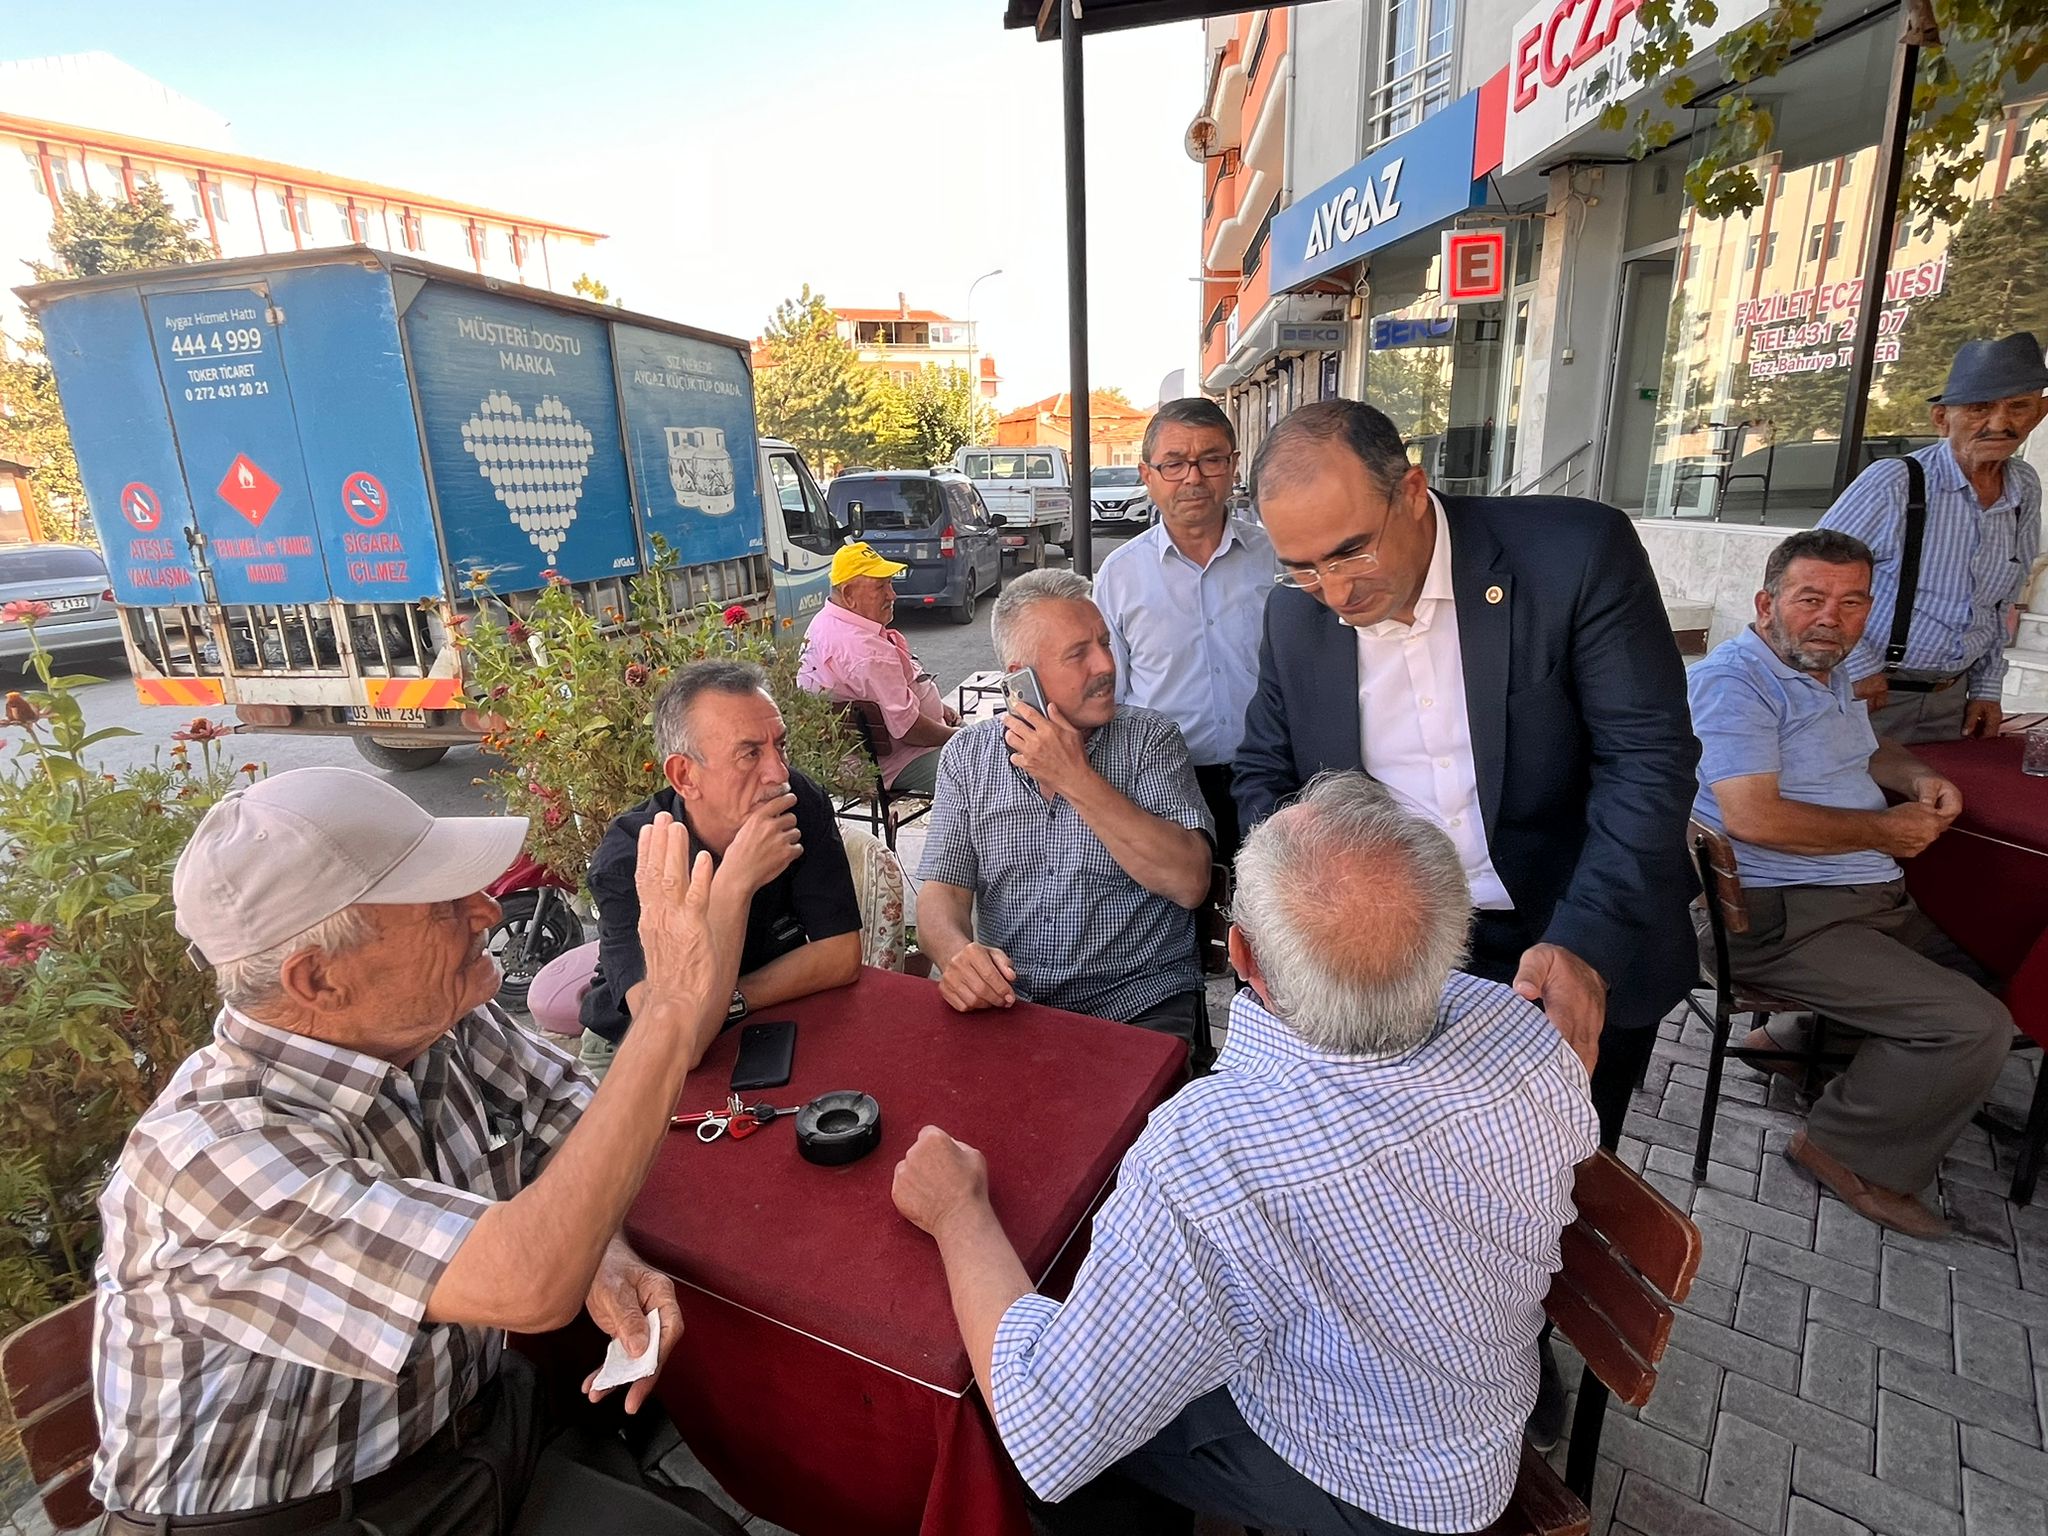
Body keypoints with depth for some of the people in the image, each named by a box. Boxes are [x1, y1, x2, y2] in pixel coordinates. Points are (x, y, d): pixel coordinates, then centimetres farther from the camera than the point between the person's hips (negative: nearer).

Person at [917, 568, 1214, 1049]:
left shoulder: (1150, 738, 0)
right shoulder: (968, 754, 5)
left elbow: (1189, 884, -12)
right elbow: (941, 891, 1)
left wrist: (1076, 779, -18)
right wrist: (958, 952, -22)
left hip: (1137, 1007, -1)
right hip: (1005, 1005, 1)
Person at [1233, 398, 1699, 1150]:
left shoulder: (1577, 553, -16)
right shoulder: (1295, 614, -5)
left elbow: (1649, 758, -15)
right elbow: (1264, 775, 3)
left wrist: (1584, 945, -27)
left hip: (1585, 948, -1)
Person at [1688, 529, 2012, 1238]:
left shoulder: (1827, 673, 16)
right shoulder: (1734, 680, -17)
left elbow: (1864, 751, 34)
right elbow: (1751, 816, -27)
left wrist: (1919, 777, 10)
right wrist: (1886, 830, -12)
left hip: (1872, 899, 11)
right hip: (1783, 919, -10)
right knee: (1976, 1026, -16)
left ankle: (1795, 1039, 21)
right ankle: (1853, 1153, 4)